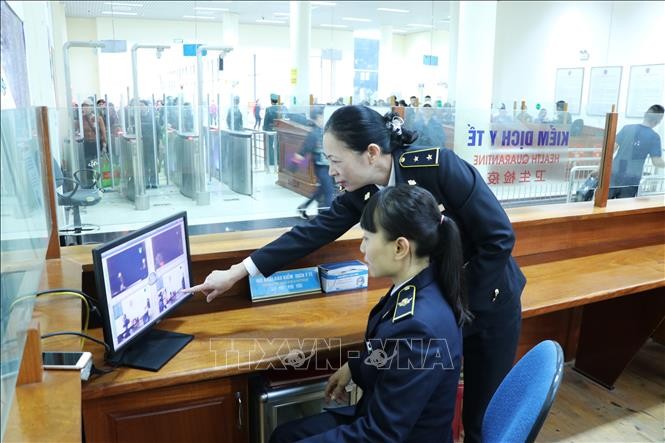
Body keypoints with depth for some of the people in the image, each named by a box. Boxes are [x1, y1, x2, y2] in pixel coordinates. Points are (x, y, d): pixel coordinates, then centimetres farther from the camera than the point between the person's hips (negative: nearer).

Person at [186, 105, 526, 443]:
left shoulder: (438, 166, -27)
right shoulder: (362, 192, -11)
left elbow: (499, 238, -22)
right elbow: (311, 233, -8)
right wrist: (236, 273, -7)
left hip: (486, 301, -4)